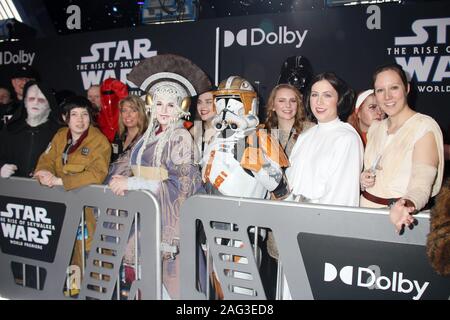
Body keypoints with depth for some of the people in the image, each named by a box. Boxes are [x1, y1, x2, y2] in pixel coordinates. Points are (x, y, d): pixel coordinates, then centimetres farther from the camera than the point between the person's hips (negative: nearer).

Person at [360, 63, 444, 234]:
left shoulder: (425, 127, -11)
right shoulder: (375, 127, 8)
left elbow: (422, 185, -19)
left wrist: (404, 206, -38)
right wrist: (364, 180, -3)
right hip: (367, 207, 5)